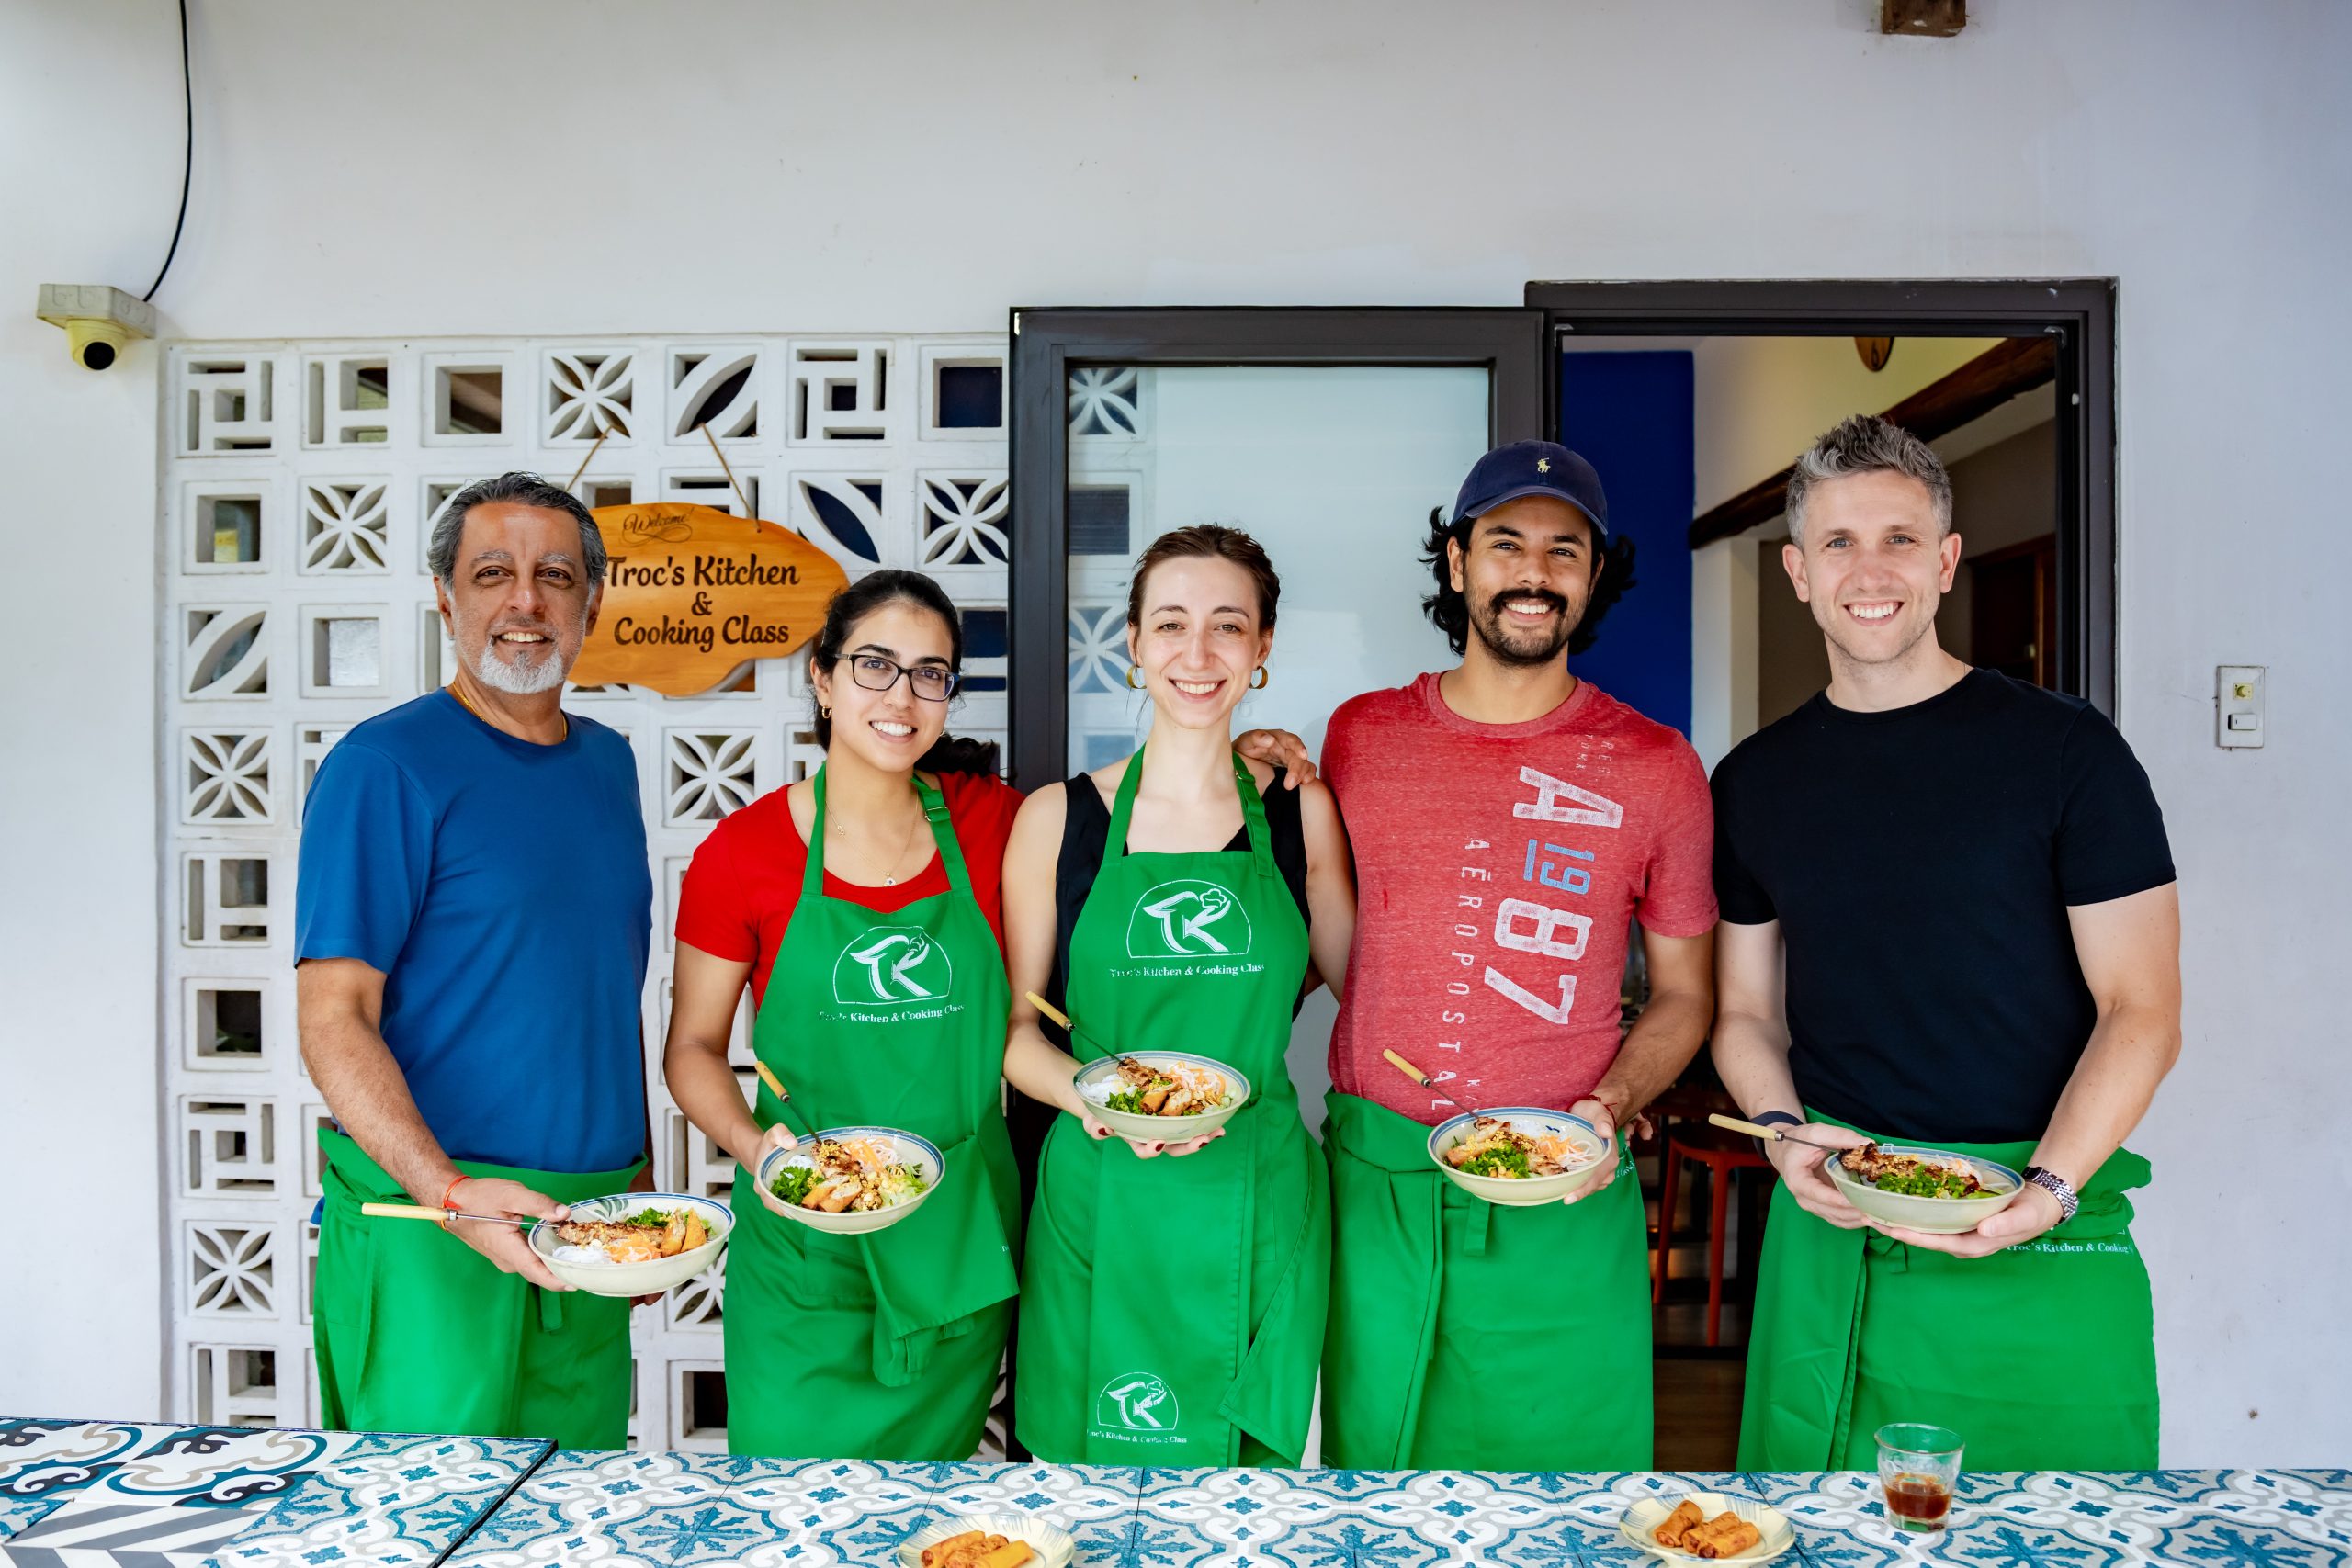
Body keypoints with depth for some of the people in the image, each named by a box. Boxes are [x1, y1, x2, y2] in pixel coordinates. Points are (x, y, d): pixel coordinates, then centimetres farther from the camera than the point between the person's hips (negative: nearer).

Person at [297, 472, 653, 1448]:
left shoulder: (607, 761, 10)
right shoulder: (385, 764, -10)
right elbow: (333, 1018, -14)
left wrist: (639, 1177, 14)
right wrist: (450, 1190, -27)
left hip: (593, 1217, 6)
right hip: (426, 1210, -6)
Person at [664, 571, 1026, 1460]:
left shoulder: (990, 820, -2)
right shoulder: (744, 851, -7)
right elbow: (693, 1046, 3)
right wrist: (751, 1144, -17)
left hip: (957, 1242, 2)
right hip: (804, 1247, -2)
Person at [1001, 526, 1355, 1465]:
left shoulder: (1301, 812, 2)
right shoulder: (1057, 819, -1)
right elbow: (1012, 1026, 1)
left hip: (1257, 1201, 1)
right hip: (1101, 1201, -1)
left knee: (1247, 1471, 11)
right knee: (1088, 1482, 9)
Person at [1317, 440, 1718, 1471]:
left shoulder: (1656, 767, -1)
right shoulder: (1360, 734, 3)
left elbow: (1683, 993, 7)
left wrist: (1610, 1106, -10)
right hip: (1373, 1181, 2)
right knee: (1369, 1464, 16)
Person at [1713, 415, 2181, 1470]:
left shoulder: (2064, 750, -4)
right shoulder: (1755, 781, 6)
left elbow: (2141, 1013, -6)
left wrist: (2045, 1190, -19)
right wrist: (1785, 1135, -8)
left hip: (2041, 1246, -2)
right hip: (1829, 1227, 3)